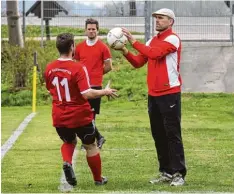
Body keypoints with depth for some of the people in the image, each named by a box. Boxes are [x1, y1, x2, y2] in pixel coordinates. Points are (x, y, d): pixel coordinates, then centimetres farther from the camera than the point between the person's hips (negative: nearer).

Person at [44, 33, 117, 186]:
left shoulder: (49, 68, -3)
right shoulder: (78, 68, -21)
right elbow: (87, 94, -26)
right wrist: (105, 92, -11)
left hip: (59, 117, 4)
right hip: (80, 116, -4)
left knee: (69, 142, 28)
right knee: (91, 146, 18)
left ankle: (67, 162, -3)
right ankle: (98, 179, 29)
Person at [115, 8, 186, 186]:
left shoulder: (173, 39, -9)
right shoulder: (152, 41, 15)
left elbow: (155, 53, -24)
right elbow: (138, 63, 11)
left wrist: (133, 41, -20)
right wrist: (124, 50, -4)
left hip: (169, 94, -8)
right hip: (153, 95, 8)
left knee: (172, 134, -7)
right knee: (158, 135, 10)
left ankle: (178, 174, -5)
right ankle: (166, 172, 16)